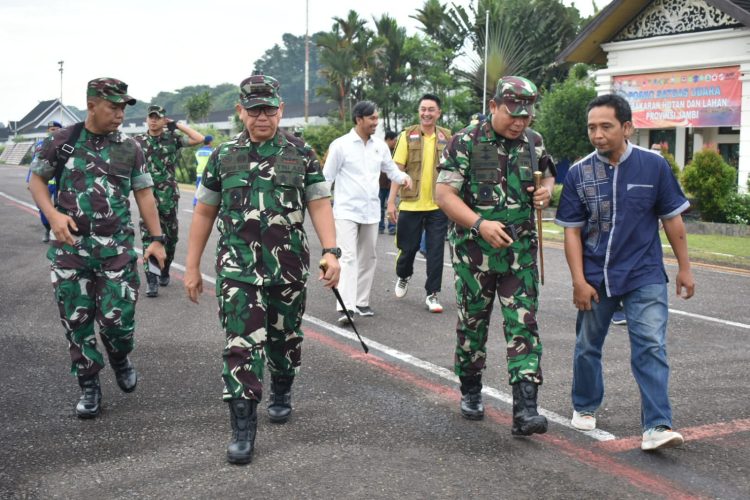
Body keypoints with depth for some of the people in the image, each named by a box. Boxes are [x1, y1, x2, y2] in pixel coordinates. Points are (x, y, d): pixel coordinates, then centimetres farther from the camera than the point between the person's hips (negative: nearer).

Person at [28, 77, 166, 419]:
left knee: (118, 317, -5)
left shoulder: (129, 148, 4)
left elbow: (144, 193, 7)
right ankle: (89, 387, 20)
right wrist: (53, 215, -11)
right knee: (77, 320, 5)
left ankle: (120, 359, 29)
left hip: (117, 246, 0)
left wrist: (157, 239, 2)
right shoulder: (62, 141, 0)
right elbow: (36, 179, 6)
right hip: (71, 246, 0)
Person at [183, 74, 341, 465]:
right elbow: (204, 213, 9)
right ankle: (243, 428, -3)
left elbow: (319, 205, 0)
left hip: (289, 267, 1)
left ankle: (281, 394, 41)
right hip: (238, 268, 0)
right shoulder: (223, 157, 5)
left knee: (284, 337, 15)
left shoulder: (301, 154, 3)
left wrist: (331, 252, -13)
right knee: (241, 343, -8)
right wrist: (192, 267, 7)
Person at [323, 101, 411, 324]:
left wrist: (403, 177, -8)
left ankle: (362, 302, 24)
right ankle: (345, 307, -19)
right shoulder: (340, 145, -8)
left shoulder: (380, 146, 6)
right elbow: (327, 177, -4)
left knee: (368, 258, 12)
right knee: (348, 258, -14)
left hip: (371, 211, 6)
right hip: (347, 211, -6)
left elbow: (391, 169, 15)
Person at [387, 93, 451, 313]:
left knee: (436, 251, 1)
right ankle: (403, 276, 40)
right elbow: (398, 169, -2)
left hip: (438, 205, 1)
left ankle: (432, 294, 12)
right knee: (408, 247, 9)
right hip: (410, 204, -1)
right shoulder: (408, 136, -1)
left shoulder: (447, 138, 4)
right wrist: (391, 201, -6)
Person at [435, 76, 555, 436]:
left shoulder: (533, 142, 6)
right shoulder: (466, 142, -8)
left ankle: (525, 409, -7)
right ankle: (470, 393, 31)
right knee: (472, 323, 11)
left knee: (523, 327, -5)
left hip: (520, 252, 3)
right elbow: (445, 194, -12)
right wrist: (480, 224, -25)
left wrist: (546, 190, -2)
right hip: (474, 251, -2)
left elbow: (547, 175, 23)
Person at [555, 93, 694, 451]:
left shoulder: (653, 165, -5)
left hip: (645, 277, -1)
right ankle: (584, 408, 36)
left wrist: (684, 268, 5)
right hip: (595, 277, 2)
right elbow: (572, 231, -1)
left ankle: (657, 426, -8)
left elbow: (672, 219, 3)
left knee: (651, 348, -10)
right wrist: (579, 281, -6)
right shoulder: (579, 174, -3)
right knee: (588, 347, 15)